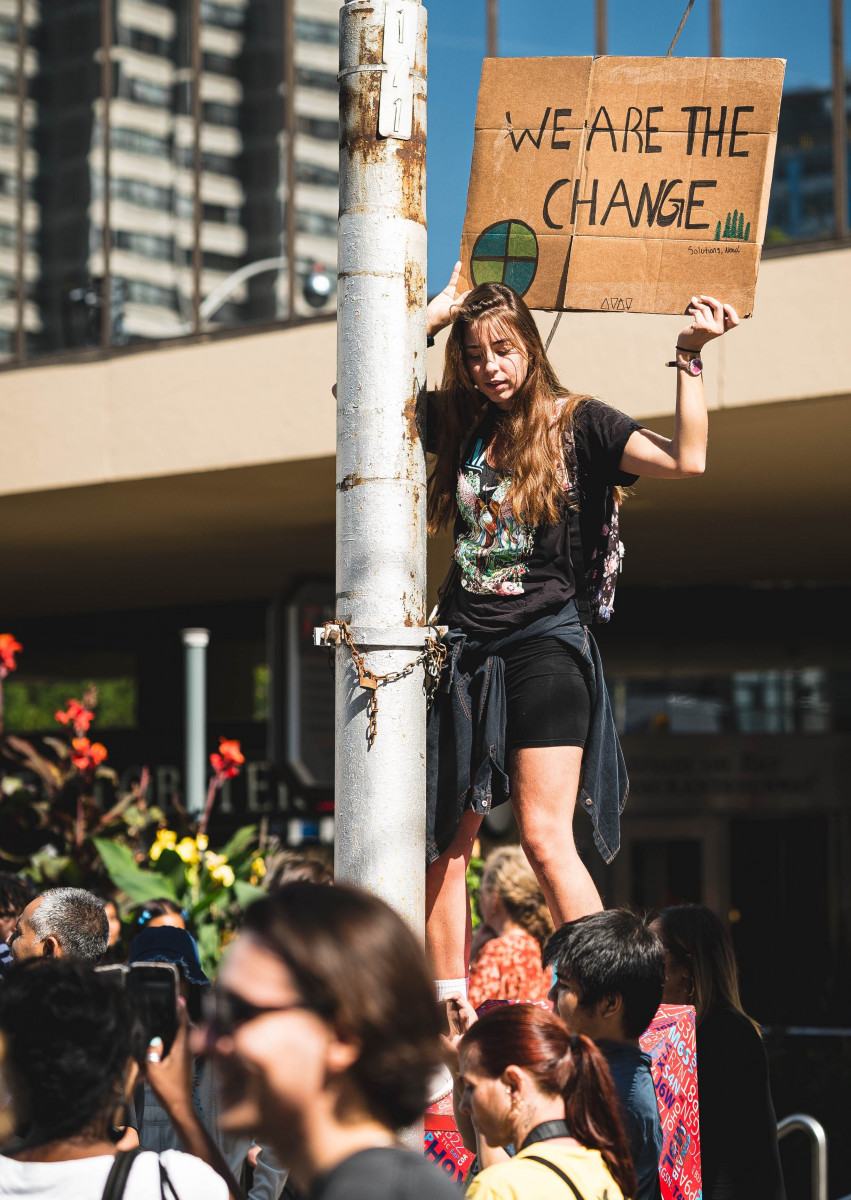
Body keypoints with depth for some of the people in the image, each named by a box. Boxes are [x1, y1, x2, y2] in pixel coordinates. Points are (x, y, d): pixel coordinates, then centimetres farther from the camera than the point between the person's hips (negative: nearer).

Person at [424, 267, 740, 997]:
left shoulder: (577, 422, 0)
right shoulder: (457, 422, 11)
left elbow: (686, 460, -11)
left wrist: (690, 359, -13)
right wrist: (432, 318, 9)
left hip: (543, 643, -5)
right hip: (464, 651, 5)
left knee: (546, 838, -14)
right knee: (445, 839, 3)